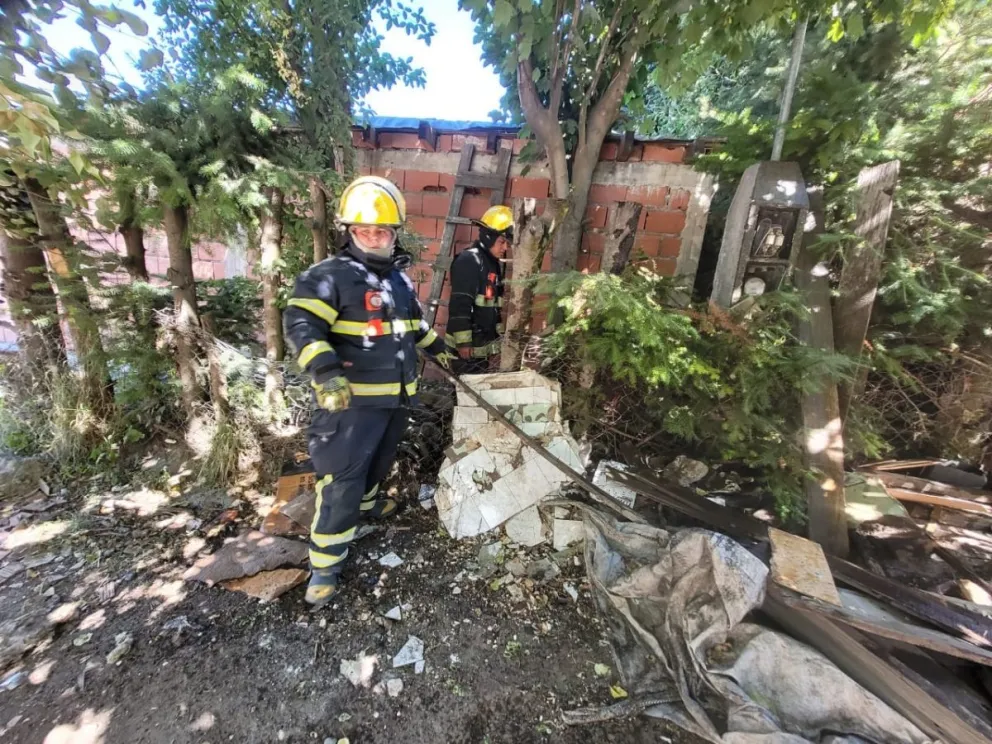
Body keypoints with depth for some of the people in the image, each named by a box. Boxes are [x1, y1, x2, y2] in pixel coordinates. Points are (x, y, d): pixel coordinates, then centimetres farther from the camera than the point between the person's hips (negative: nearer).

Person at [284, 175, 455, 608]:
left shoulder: (400, 278, 12)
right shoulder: (330, 276, -13)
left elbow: (414, 320, 28)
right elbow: (301, 325, -24)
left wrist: (436, 346, 33)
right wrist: (326, 370, -38)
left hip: (397, 396, 8)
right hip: (353, 400, -7)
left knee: (379, 460, 25)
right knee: (342, 479, -3)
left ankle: (366, 502, 52)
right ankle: (324, 564, 13)